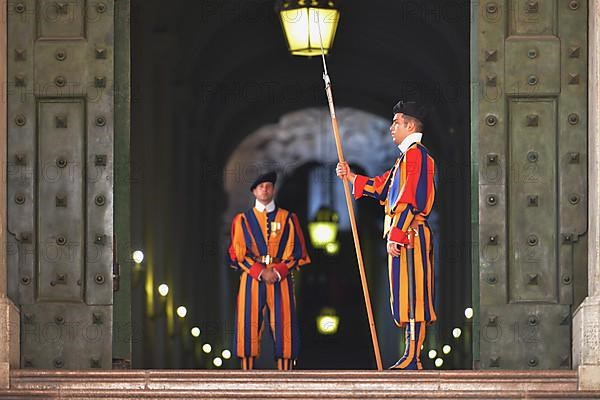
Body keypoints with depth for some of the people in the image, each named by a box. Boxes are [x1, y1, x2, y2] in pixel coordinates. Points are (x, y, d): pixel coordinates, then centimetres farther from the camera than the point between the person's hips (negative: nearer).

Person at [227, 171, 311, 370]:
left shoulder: (288, 219, 9)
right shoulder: (243, 220, 9)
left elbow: (296, 251, 4)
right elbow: (238, 253, 3)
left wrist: (278, 272, -11)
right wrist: (260, 272, -11)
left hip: (281, 279, 0)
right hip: (252, 278, 0)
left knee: (283, 325, -5)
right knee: (249, 324, -5)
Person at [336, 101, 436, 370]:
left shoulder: (416, 154, -11)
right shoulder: (407, 156, 22)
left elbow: (412, 199, -19)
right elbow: (383, 188, 28)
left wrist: (396, 235, -22)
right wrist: (351, 177, 24)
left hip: (409, 236, -11)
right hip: (403, 236, 11)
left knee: (412, 296, -11)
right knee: (407, 297, 9)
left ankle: (412, 359, -13)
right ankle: (412, 357, 10)